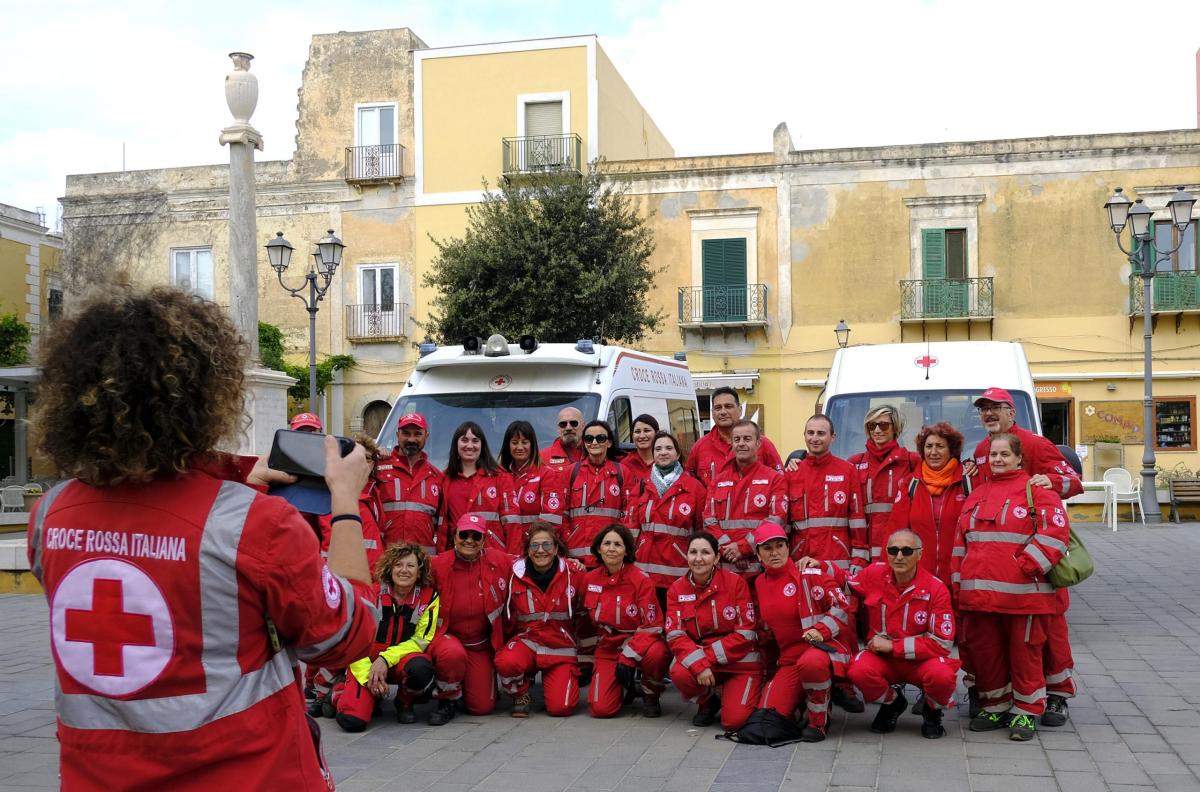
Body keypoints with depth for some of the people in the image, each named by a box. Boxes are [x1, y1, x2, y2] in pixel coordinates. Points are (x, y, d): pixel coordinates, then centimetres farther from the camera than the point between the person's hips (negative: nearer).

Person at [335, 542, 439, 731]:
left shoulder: (428, 597, -7)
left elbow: (421, 639, -7)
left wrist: (386, 659, -21)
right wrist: (368, 676, -19)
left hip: (401, 661, 1)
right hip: (366, 663, -1)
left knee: (420, 668, -36)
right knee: (351, 720, -24)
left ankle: (405, 703, -2)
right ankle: (372, 696, 12)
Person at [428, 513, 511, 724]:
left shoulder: (499, 562, -9)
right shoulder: (438, 565, -13)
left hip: (481, 645, 3)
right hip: (446, 636, -2)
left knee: (482, 707, 0)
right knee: (453, 654, -39)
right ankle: (446, 701, -7)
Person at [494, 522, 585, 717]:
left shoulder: (573, 573, -8)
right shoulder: (516, 573, -6)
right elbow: (506, 615, 8)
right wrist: (506, 642, 5)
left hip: (561, 647, 0)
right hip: (527, 640, 0)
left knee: (560, 707, -17)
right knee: (506, 662, -34)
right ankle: (521, 694, 1)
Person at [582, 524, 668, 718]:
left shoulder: (641, 579, -14)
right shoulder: (589, 579, -1)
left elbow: (652, 625, -16)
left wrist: (628, 658, -22)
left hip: (639, 644, -3)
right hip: (607, 649, 3)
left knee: (656, 653, -39)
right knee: (600, 708, -18)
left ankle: (650, 696, -5)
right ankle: (626, 686, 18)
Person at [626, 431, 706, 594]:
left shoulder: (694, 487, 3)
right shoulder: (642, 486, 10)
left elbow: (703, 530, 3)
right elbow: (631, 526, 7)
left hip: (679, 573, -2)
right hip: (646, 572, 2)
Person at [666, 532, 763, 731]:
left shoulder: (735, 582, -11)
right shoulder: (676, 589, -3)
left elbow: (746, 634, -12)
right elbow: (675, 636, -9)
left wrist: (708, 656, -18)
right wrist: (699, 664, -26)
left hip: (740, 662, -2)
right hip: (696, 659, 2)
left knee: (734, 720, -20)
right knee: (679, 674, -30)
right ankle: (708, 701, 5)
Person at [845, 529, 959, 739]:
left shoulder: (936, 589, -15)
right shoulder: (875, 574, -7)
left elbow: (942, 643, -15)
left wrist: (892, 646, -19)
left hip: (921, 660, -2)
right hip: (882, 657, 2)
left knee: (942, 675, -35)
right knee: (859, 670, -31)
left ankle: (932, 711, 5)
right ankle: (891, 703, 6)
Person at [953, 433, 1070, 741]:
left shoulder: (1036, 491, -1)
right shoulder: (977, 495, 18)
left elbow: (1053, 533, -11)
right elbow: (962, 540, 20)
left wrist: (1026, 566, -16)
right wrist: (959, 581, 14)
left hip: (1023, 594, -6)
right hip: (979, 593, 6)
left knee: (1024, 652, 1)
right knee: (984, 651, 10)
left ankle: (1026, 712, 14)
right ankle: (995, 706, 25)